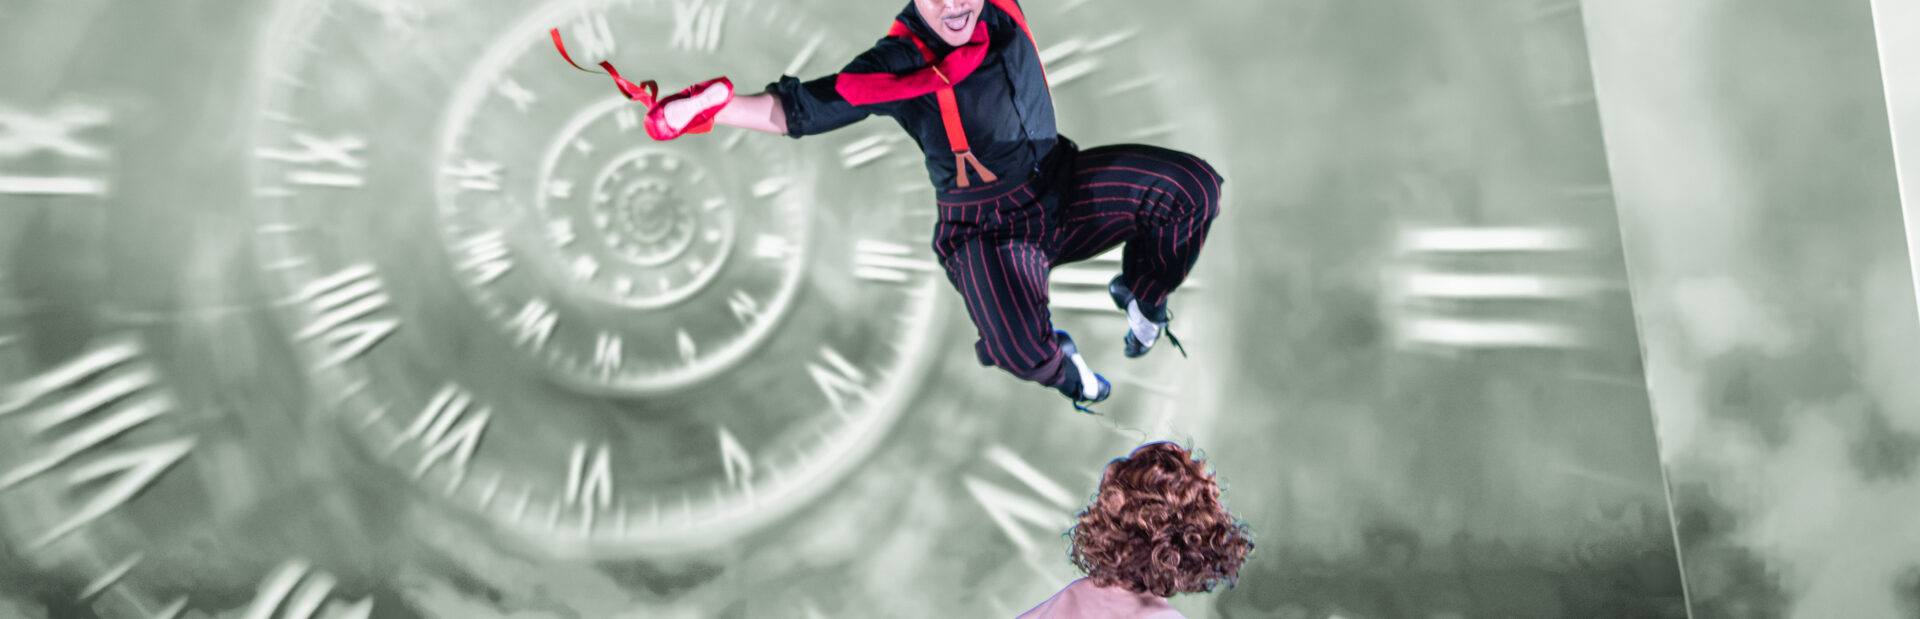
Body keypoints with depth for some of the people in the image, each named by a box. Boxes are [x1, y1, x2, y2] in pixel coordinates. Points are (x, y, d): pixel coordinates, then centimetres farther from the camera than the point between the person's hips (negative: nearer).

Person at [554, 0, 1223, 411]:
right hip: (986, 228, -5)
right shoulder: (893, 69, -19)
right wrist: (700, 108, -26)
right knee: (1021, 350, -31)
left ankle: (1140, 296, 18)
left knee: (1191, 186, -11)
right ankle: (1059, 365, 11)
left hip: (1062, 184, 5)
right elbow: (792, 112, -15)